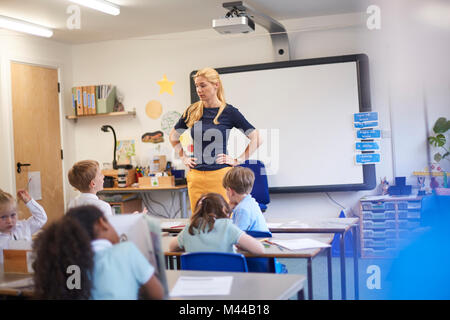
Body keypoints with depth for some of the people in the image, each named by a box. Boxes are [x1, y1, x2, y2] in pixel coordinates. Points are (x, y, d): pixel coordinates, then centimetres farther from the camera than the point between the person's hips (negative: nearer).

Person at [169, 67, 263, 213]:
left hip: (220, 175, -4)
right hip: (196, 177, 4)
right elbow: (173, 137, 24)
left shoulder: (228, 112, -2)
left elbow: (256, 139, 0)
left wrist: (237, 160, -4)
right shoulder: (192, 111, 8)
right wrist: (184, 157, 12)